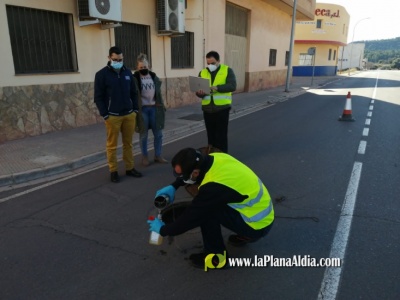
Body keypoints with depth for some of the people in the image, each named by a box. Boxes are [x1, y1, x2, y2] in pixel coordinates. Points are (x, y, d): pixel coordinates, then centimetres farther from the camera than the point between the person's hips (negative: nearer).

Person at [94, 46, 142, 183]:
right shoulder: (101, 74, -4)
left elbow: (134, 92, 14)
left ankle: (130, 168, 21)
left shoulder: (127, 72, 9)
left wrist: (135, 109, 6)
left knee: (128, 143, 11)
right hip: (112, 116, -4)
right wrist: (105, 115, -11)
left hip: (129, 115, 4)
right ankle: (113, 171, 14)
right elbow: (98, 97, -5)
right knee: (112, 145, 4)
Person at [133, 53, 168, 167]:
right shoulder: (135, 78, -6)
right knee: (143, 135, 6)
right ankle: (144, 157, 20)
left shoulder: (153, 76, 8)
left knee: (158, 133, 8)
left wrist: (162, 105, 10)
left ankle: (158, 155, 22)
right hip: (142, 109, -4)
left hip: (154, 108, 4)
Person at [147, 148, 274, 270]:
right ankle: (244, 236, 25)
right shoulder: (215, 157, -9)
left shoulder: (214, 186, -32)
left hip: (257, 225, -8)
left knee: (206, 211, -18)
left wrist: (163, 229, -4)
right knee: (205, 205, 15)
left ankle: (216, 255, 2)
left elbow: (192, 216, -20)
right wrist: (173, 186, 2)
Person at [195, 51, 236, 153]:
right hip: (207, 108, 4)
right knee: (211, 135, 12)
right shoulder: (202, 73, 8)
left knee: (221, 135, 0)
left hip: (222, 108, -4)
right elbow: (197, 91, 3)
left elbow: (232, 86, -15)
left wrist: (217, 88, -28)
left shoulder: (227, 70, -1)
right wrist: (201, 93, -21)